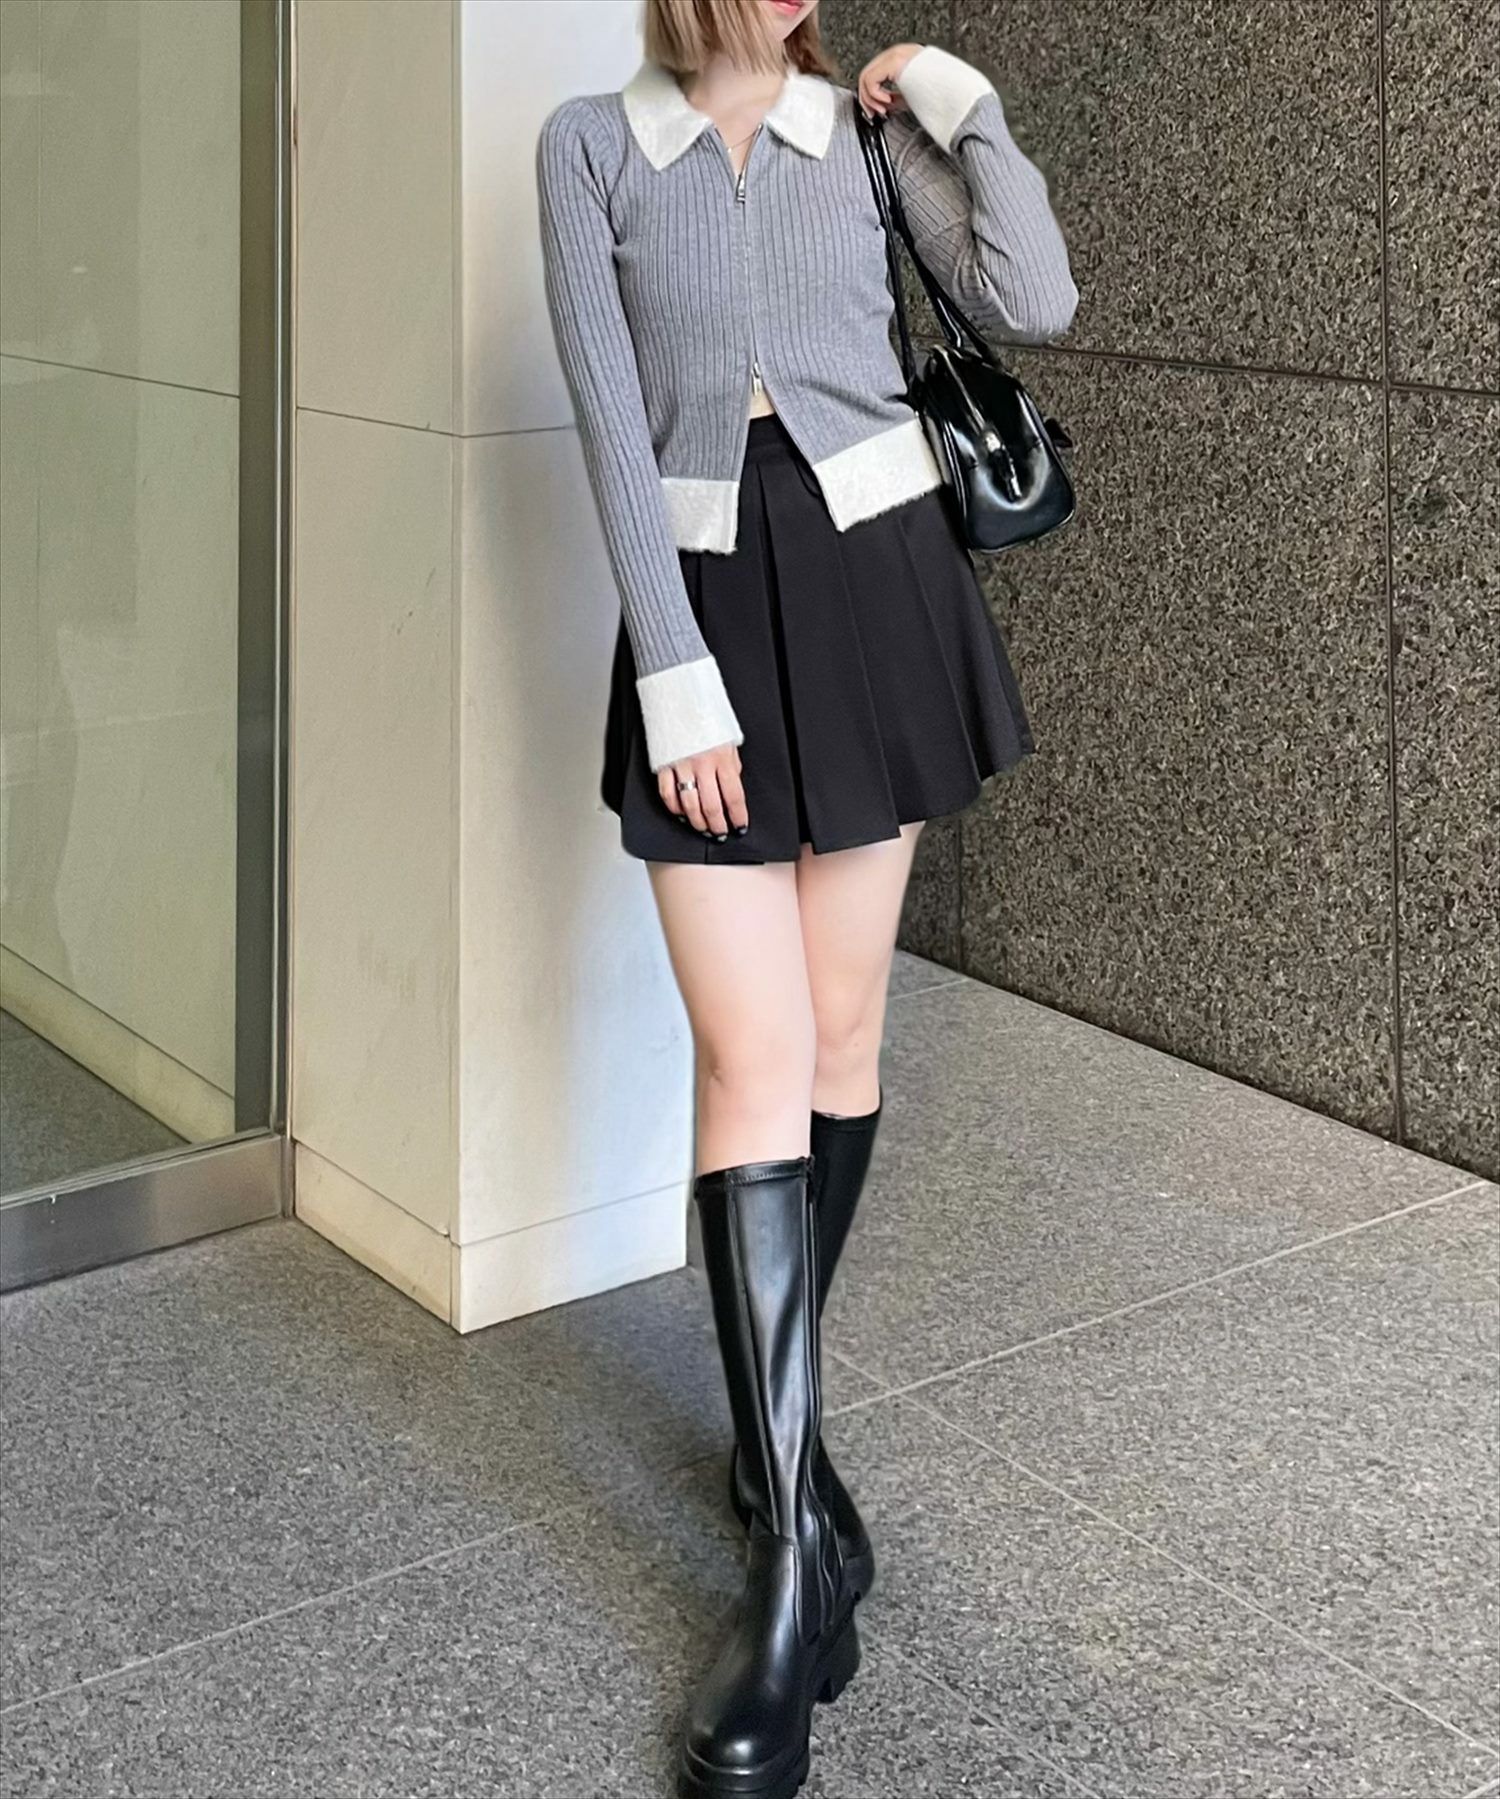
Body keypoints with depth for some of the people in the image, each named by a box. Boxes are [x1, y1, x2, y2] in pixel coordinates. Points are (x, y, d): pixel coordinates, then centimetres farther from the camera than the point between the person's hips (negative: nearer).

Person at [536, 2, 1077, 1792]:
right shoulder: (590, 144, 5)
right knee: (755, 1061, -9)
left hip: (872, 578, 2)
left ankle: (777, 1417, 26)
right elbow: (611, 420, -3)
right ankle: (796, 1553, -6)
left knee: (840, 1031, 7)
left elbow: (1034, 303, 0)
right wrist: (677, 674, -9)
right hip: (704, 593, -2)